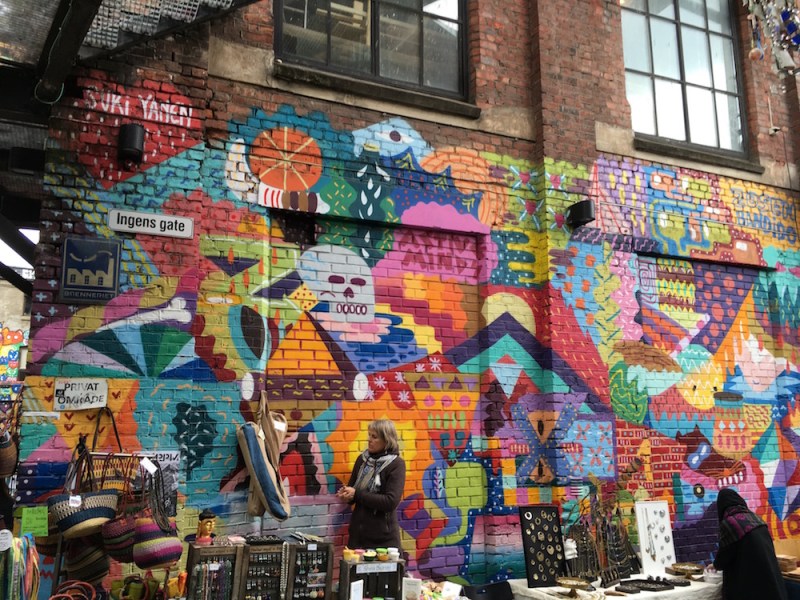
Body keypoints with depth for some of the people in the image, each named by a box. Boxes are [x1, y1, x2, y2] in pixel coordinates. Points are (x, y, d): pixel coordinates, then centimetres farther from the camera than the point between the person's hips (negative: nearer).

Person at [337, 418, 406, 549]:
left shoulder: (396, 464, -11)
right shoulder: (362, 459, 4)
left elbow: (390, 502, -19)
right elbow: (352, 488, 13)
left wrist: (357, 494, -19)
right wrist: (347, 495, -11)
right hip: (357, 533, 5)